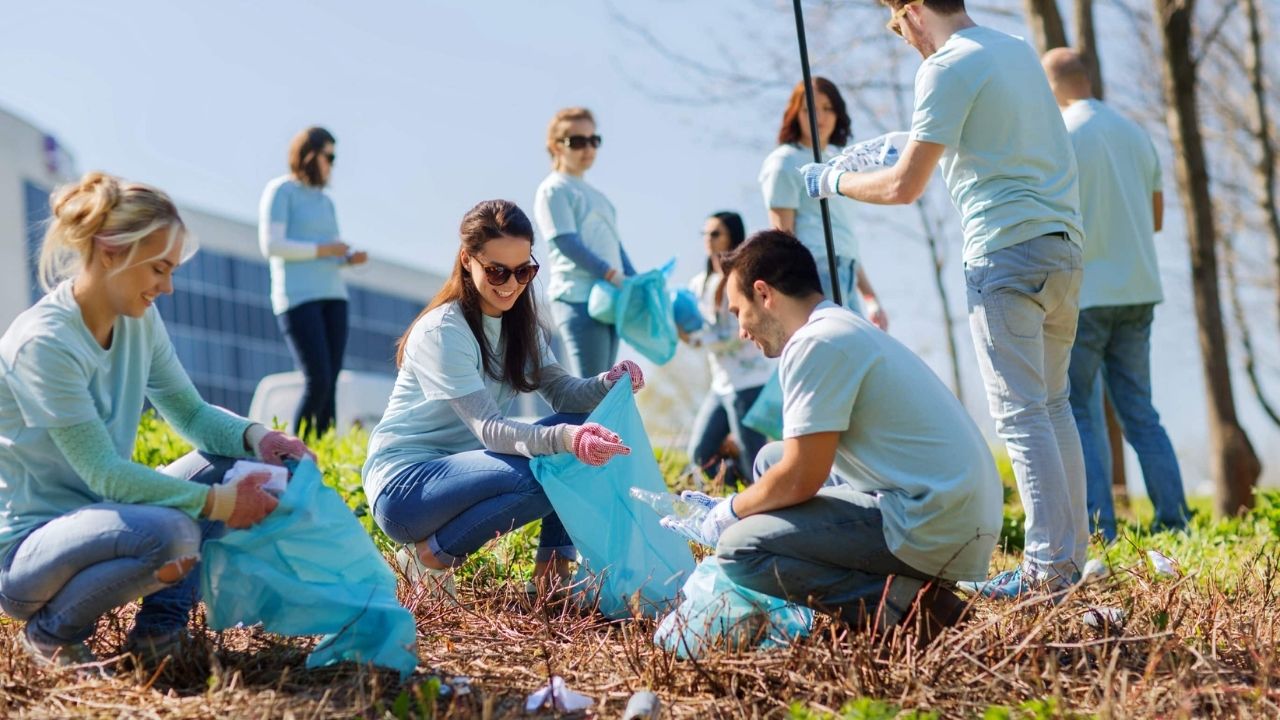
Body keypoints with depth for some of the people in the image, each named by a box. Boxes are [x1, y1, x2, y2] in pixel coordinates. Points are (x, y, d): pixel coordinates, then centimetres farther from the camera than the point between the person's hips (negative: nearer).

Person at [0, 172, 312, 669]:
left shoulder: (139, 321, 1)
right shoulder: (43, 342, -23)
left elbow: (191, 413, 9)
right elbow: (104, 474, -24)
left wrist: (255, 436, -12)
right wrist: (217, 503, -25)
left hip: (94, 515, 8)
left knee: (231, 458, -2)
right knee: (170, 532, -34)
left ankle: (163, 620, 0)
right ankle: (53, 631, -7)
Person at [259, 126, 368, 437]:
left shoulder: (324, 201, 20)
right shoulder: (280, 190, -3)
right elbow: (271, 245, -13)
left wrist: (350, 257, 1)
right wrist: (323, 249, -13)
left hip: (332, 296, 7)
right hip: (297, 296, -7)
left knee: (330, 384, -2)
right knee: (317, 382, -16)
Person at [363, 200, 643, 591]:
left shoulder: (518, 322, 6)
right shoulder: (442, 332, -20)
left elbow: (562, 391, -3)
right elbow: (489, 429, -28)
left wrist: (608, 383, -24)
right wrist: (563, 438, -45)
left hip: (461, 468, 8)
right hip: (403, 484, -8)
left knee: (585, 425, -8)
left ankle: (553, 568, -6)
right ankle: (431, 556, -12)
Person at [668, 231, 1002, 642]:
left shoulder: (816, 344, -12)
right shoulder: (848, 331, 19)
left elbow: (799, 481, -14)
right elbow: (808, 465, 27)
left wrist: (730, 511, 4)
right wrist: (735, 508, 28)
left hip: (930, 531, -10)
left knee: (738, 550, -13)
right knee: (771, 460, 22)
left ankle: (899, 606, -14)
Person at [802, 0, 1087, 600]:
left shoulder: (947, 67, -9)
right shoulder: (1019, 50, 16)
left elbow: (904, 187, -11)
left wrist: (834, 181, 6)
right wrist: (917, 146, 40)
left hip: (1005, 251, -8)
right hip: (1063, 243, 8)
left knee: (1019, 414, -5)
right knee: (1052, 403, 15)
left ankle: (1048, 570, -5)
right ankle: (1071, 552, 20)